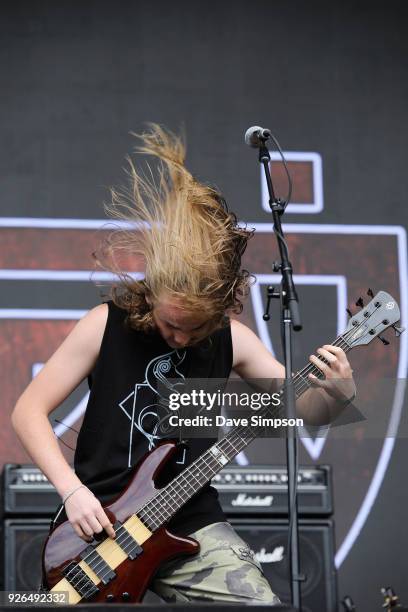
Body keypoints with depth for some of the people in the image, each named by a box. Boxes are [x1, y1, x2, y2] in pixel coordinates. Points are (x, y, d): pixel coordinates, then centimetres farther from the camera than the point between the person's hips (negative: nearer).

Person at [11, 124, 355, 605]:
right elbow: (28, 411, -4)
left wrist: (335, 394, -15)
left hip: (191, 523, 2)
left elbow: (300, 408, 8)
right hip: (100, 520, -2)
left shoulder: (231, 338, 1)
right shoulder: (106, 325, -7)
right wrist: (72, 491, -15)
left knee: (261, 601, -14)